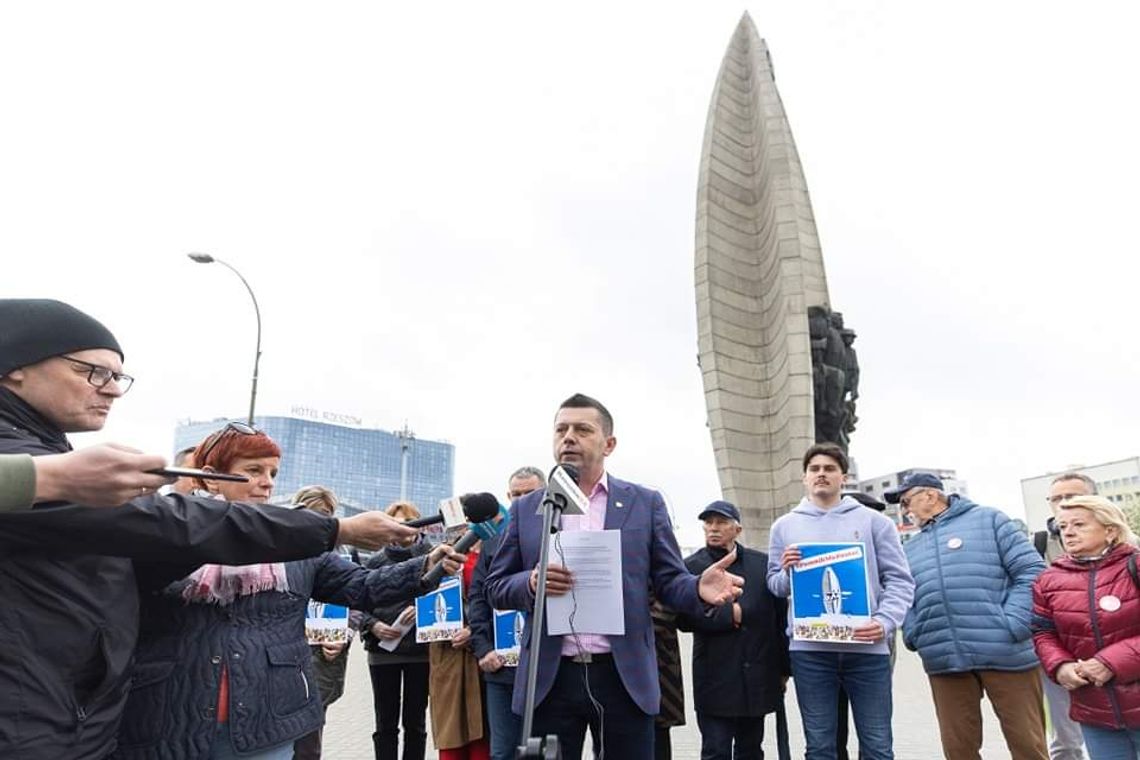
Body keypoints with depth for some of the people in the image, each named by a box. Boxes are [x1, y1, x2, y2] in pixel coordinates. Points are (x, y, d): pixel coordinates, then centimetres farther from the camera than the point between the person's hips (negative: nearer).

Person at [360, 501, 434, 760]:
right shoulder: (376, 561, 4)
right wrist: (373, 626, -12)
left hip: (421, 649, -1)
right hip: (383, 649, 1)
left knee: (415, 722, 11)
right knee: (386, 724, 9)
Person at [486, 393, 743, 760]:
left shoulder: (645, 503, 5)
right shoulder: (526, 508, 7)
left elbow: (669, 581, 3)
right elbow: (496, 586, 7)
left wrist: (698, 588, -20)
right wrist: (531, 582, -15)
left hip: (626, 677, 0)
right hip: (550, 679, 1)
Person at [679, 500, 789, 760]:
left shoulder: (762, 563, 6)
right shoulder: (691, 567, -2)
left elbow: (781, 616, 7)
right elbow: (684, 619, -10)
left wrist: (784, 668, 7)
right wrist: (729, 614, -15)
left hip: (758, 679, 3)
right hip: (715, 679, -3)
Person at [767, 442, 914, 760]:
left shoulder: (873, 521, 8)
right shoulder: (785, 526, 11)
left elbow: (899, 580, 4)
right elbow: (774, 586, 13)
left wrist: (885, 622, -12)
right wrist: (786, 571, -9)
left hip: (866, 646, 0)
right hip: (809, 648, 1)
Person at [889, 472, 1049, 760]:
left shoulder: (988, 520, 6)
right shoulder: (912, 547, 20)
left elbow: (1031, 571, -2)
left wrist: (1012, 624, -13)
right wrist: (913, 634, -1)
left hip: (1005, 653, -4)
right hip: (944, 661, 4)